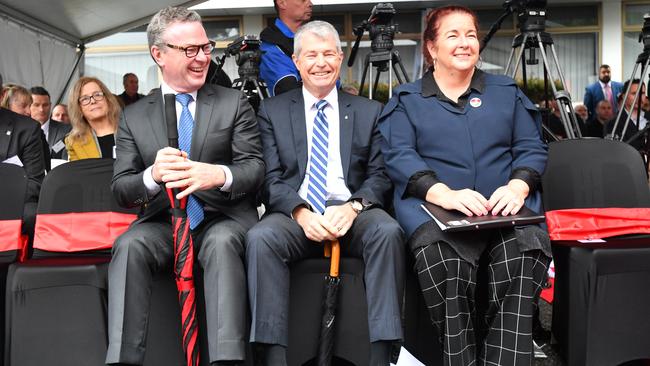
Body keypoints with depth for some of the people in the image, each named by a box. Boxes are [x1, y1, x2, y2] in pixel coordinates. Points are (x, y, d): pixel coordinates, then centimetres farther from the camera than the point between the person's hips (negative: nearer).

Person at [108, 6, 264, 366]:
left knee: (223, 242, -35)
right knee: (128, 246, -29)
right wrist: (153, 176, -22)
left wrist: (219, 175, -27)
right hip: (162, 223, 2)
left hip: (224, 218, -1)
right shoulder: (133, 116, 9)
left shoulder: (234, 102, 5)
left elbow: (255, 168, -2)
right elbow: (120, 188, 3)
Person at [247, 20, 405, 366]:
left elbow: (379, 176, 8)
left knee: (388, 231, -31)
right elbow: (271, 179, 4)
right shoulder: (272, 111, 14)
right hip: (295, 215, 0)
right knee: (260, 237, -32)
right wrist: (301, 212, -16)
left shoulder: (369, 111, 16)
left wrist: (353, 206, -14)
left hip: (352, 213, 1)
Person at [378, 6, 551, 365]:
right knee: (442, 261, -35)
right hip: (433, 207, -2)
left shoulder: (506, 91, 22)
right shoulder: (405, 100, 14)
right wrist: (445, 194, -20)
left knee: (526, 248, -32)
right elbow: (399, 157, -2)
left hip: (505, 205, 2)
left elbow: (531, 148, 13)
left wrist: (518, 186, -12)